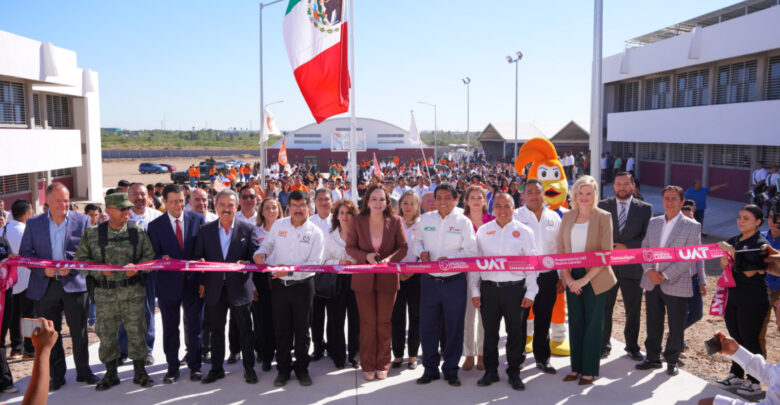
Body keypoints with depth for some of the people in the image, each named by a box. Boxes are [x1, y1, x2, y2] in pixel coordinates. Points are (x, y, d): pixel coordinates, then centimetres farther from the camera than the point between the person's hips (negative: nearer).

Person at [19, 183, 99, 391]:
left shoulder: (82, 221, 1)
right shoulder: (33, 223, 5)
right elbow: (24, 253, 4)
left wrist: (72, 266, -15)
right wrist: (43, 268, -12)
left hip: (74, 284, -1)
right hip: (44, 287, 2)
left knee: (79, 331, 6)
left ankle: (83, 371, 21)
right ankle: (57, 375, 23)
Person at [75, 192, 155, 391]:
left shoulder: (138, 232, 4)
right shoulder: (93, 234, 3)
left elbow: (150, 256, 6)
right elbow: (80, 258, 5)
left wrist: (137, 267, -13)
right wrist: (99, 269, -11)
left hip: (133, 293, 0)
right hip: (105, 294, 0)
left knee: (136, 332, 3)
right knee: (106, 335, 7)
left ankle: (140, 371, 19)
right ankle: (110, 373, 25)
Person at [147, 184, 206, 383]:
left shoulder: (198, 219, 2)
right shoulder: (155, 225, 1)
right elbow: (154, 255, 1)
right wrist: (162, 259, -19)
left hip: (193, 281, 0)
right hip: (169, 283, 0)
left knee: (195, 326, 7)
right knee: (170, 328, 10)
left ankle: (195, 367, 20)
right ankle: (172, 368, 23)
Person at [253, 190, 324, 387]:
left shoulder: (315, 232, -5)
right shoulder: (278, 225, 3)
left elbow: (315, 263, -11)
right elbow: (267, 245, 16)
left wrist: (290, 270, -22)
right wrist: (260, 253, -8)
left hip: (302, 285, -2)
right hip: (279, 284, 2)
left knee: (302, 330, 8)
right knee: (281, 329, 10)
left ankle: (302, 368, 23)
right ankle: (283, 369, 23)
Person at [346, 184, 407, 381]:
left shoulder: (395, 222, -4)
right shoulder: (357, 222, -3)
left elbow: (403, 247, 1)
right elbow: (350, 247, 2)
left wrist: (390, 258, -18)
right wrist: (366, 256, -16)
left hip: (387, 279, 0)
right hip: (364, 278, 0)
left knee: (384, 322, 9)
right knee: (367, 323, 6)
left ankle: (382, 365, 23)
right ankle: (368, 365, 19)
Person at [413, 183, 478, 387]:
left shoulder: (463, 222, -1)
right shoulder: (425, 218, 6)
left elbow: (471, 251, -4)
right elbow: (417, 240, 17)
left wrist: (449, 258, -17)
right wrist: (421, 252, -5)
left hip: (454, 281, -2)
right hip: (429, 281, 2)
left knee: (454, 327, 5)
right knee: (427, 326, 7)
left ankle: (451, 370, 20)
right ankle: (430, 368, 22)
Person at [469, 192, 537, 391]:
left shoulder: (524, 232, 3)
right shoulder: (483, 231, 7)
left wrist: (530, 293, -2)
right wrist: (474, 291, 4)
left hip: (515, 288, -1)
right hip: (489, 288, 1)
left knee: (515, 332, 6)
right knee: (490, 332, 9)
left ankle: (514, 372, 20)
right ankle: (490, 371, 23)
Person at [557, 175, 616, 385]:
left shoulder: (603, 217, -5)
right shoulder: (567, 217, 7)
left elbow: (606, 253, -9)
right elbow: (560, 248, 8)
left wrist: (586, 279, -15)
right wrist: (567, 277, -5)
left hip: (594, 278, -4)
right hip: (572, 278, 4)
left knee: (592, 323, 4)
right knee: (575, 322, 10)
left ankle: (589, 370, 14)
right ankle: (576, 367, 21)